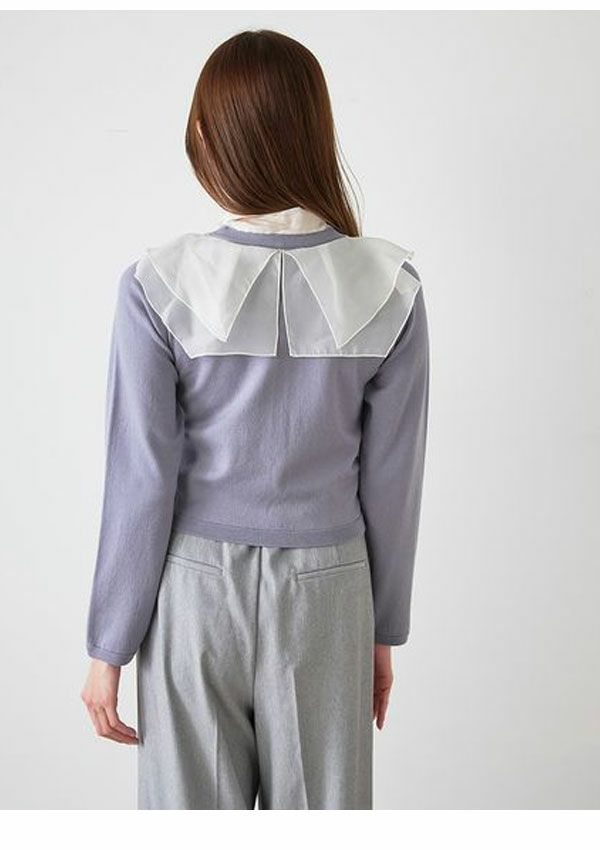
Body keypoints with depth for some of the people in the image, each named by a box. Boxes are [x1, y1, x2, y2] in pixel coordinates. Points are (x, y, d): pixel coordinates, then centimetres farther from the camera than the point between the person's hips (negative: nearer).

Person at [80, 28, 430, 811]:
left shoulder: (160, 286, -14)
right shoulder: (390, 288, -10)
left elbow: (141, 483, -11)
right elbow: (391, 481, -3)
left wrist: (109, 645, 1)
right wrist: (386, 628, 10)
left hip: (194, 591, -1)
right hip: (324, 593, 1)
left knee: (195, 805, 16)